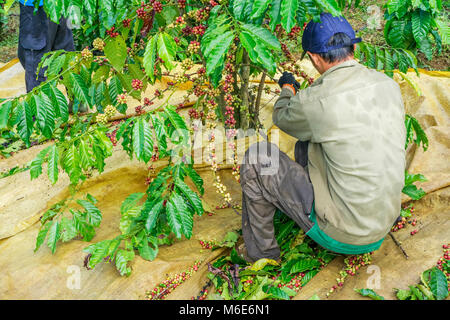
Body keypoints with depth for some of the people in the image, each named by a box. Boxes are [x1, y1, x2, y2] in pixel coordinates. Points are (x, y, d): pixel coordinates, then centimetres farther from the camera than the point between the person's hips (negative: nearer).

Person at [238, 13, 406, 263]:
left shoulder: (315, 101, -21)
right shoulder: (389, 85, -2)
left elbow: (282, 118, 3)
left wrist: (287, 88, 28)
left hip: (341, 236, -7)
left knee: (256, 158, -1)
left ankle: (260, 250, 15)